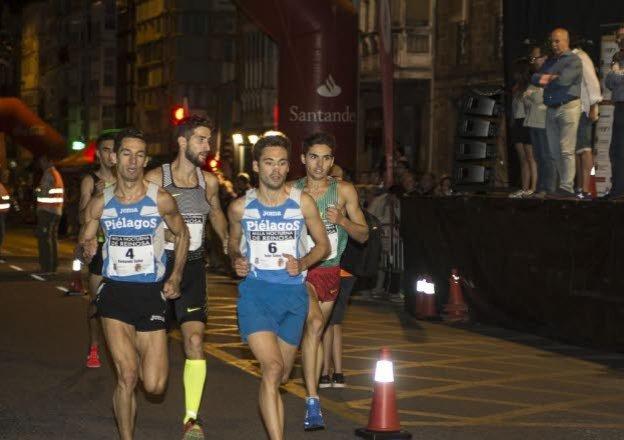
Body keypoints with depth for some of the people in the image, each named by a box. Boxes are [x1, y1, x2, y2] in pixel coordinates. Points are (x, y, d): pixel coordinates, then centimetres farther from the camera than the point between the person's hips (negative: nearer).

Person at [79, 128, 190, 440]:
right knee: (127, 377, -11)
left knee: (154, 386, -1)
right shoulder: (99, 203, 0)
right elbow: (84, 241, 11)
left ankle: (139, 351, 35)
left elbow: (182, 235, 11)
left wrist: (176, 276, 1)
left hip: (152, 293, 0)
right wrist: (87, 249, -14)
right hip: (114, 292, 0)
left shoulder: (161, 200, -3)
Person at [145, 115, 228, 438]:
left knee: (195, 340, -11)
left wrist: (227, 239, 14)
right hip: (157, 265, -2)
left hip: (192, 267, 2)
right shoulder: (156, 179, -9)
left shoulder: (209, 181, 4)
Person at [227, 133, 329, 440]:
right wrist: (236, 261, -2)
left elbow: (323, 244, 11)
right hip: (255, 292, -2)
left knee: (282, 375, 13)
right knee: (272, 369, -20)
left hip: (293, 293, 2)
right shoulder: (240, 207, 3)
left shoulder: (302, 202, 2)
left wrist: (302, 263, -8)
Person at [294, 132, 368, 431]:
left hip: (329, 271, 3)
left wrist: (342, 220, -15)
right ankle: (313, 400, -28)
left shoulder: (344, 191, 1)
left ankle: (311, 405, 27)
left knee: (315, 333, 12)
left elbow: (363, 235, 3)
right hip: (299, 269, -3)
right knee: (314, 323, -26)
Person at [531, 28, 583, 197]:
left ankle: (567, 188, -11)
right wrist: (545, 77, -12)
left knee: (566, 150, -11)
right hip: (551, 109, 7)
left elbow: (563, 79, -18)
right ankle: (562, 183, 11)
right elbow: (534, 78, 10)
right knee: (556, 151, 6)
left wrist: (546, 80, -2)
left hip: (568, 107, -7)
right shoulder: (550, 61, 22)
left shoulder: (574, 60, -2)